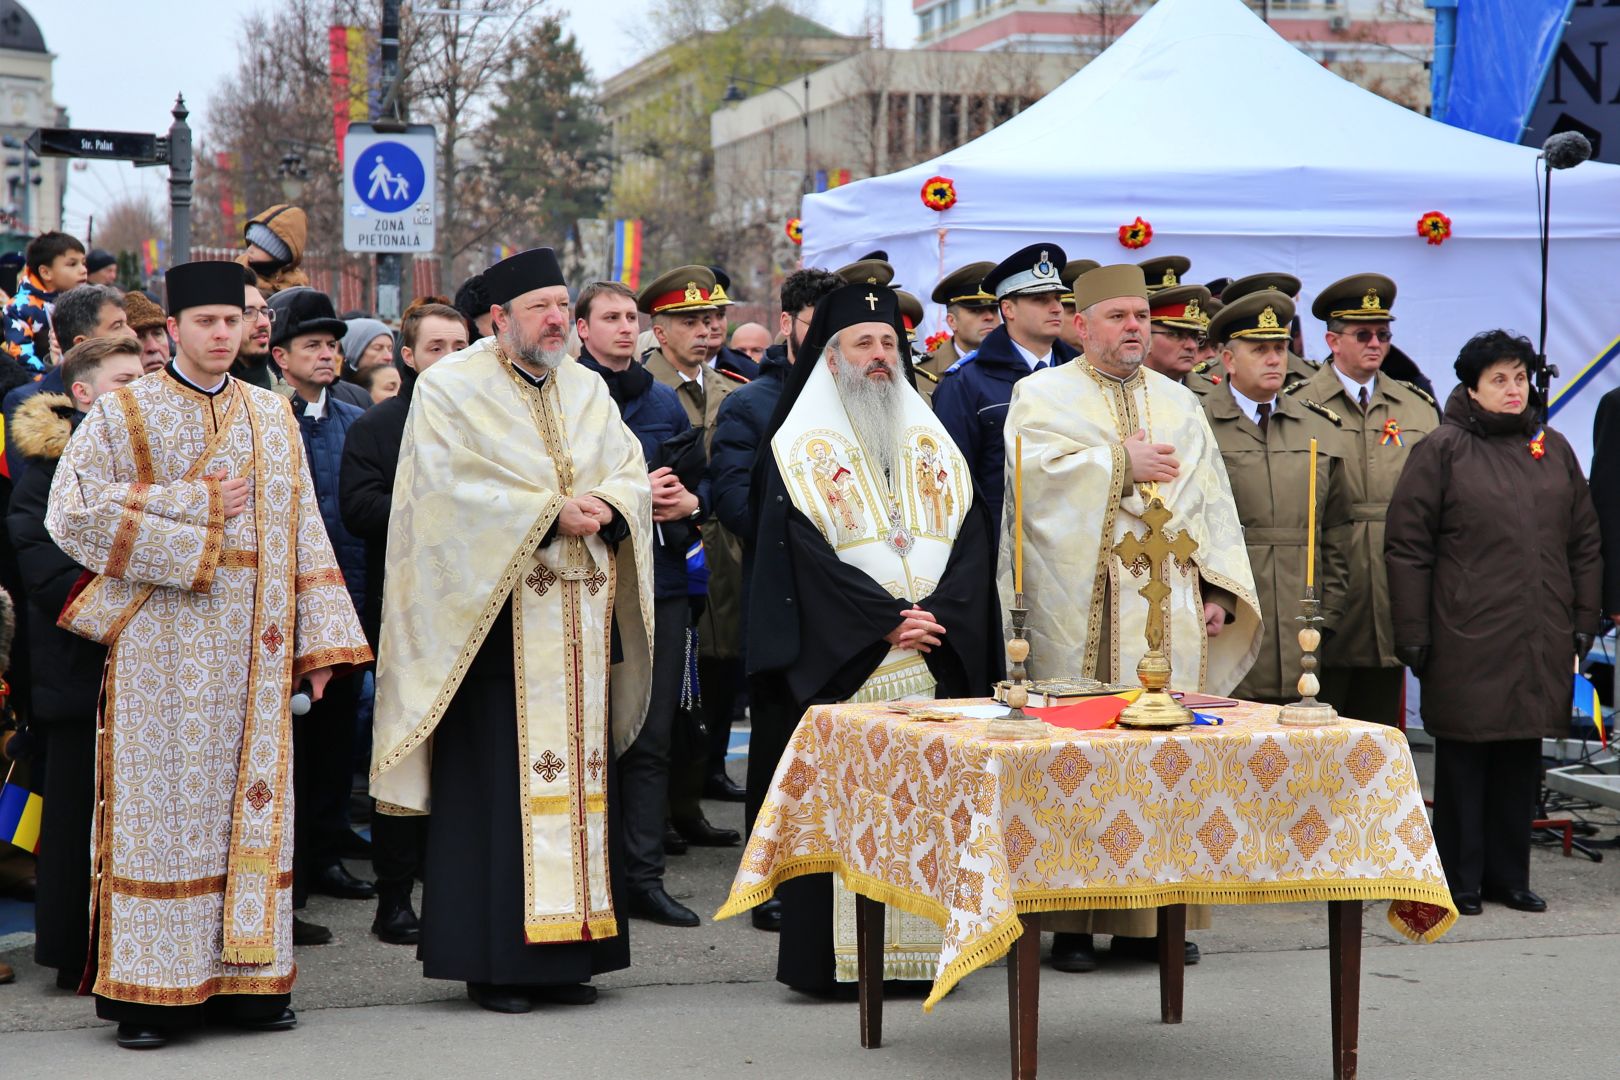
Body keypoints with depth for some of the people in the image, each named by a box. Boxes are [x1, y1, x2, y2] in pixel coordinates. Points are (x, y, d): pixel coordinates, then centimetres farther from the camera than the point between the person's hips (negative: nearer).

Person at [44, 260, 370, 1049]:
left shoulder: (272, 416, 13)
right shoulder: (123, 412, 3)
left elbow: (301, 528, 12)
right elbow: (74, 509, -9)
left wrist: (319, 640, 5)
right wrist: (198, 505, -11)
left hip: (252, 649, 4)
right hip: (162, 643, -3)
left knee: (249, 800, 3)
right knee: (162, 806, -4)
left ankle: (243, 977, 9)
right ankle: (149, 990, 0)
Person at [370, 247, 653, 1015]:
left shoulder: (588, 391, 16)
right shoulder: (451, 389, -1)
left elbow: (631, 477, 9)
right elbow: (454, 493, -12)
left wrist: (606, 507, -13)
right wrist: (548, 515, -17)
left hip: (581, 623, 6)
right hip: (492, 617, -6)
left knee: (578, 774, 5)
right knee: (495, 784, -6)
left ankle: (564, 952, 11)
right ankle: (491, 960, -1)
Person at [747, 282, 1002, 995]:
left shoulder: (932, 442, 16)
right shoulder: (800, 447, 3)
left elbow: (971, 536, 7)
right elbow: (799, 550, -8)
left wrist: (936, 615, -10)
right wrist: (886, 619, -14)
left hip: (935, 661, 4)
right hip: (840, 662, -4)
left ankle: (922, 949, 7)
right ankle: (836, 959, -1)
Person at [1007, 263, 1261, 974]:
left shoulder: (1179, 404, 19)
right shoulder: (1044, 395, 6)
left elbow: (1212, 501, 16)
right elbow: (1034, 470, -13)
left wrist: (1219, 590, 5)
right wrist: (1124, 465, -8)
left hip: (1170, 606, 4)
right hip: (1080, 611, -4)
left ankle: (1152, 916, 7)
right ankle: (1071, 922, -2)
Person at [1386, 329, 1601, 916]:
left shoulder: (1553, 450, 12)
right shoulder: (1442, 450, -2)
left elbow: (1585, 543, 16)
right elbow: (1406, 544, -4)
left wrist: (1584, 622, 10)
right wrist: (1413, 635, -8)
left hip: (1540, 641, 4)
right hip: (1467, 639, -4)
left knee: (1522, 757, 9)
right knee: (1463, 756, 2)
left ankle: (1508, 874, 19)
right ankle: (1460, 879, 11)